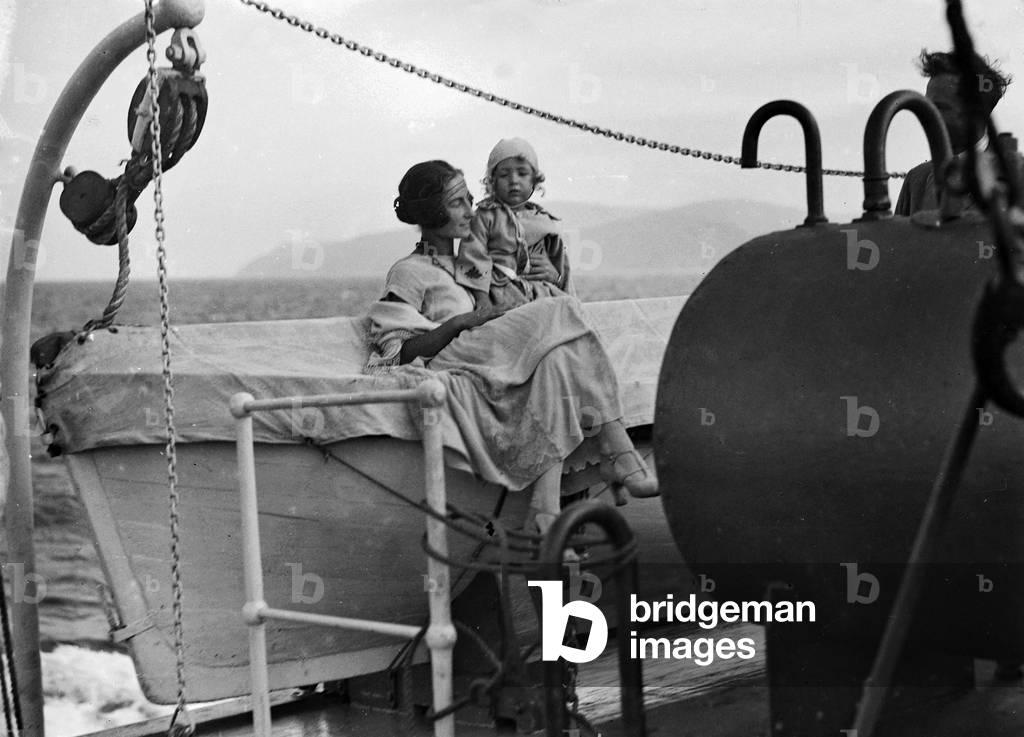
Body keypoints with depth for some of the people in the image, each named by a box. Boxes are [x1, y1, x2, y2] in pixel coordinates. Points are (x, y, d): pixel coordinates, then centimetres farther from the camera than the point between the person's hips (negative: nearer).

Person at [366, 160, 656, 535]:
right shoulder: (408, 273, 7)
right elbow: (397, 354, -4)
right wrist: (461, 323, -12)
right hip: (453, 379, -7)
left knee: (556, 361, -27)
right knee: (561, 314, -20)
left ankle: (546, 510, -39)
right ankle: (618, 451, -24)